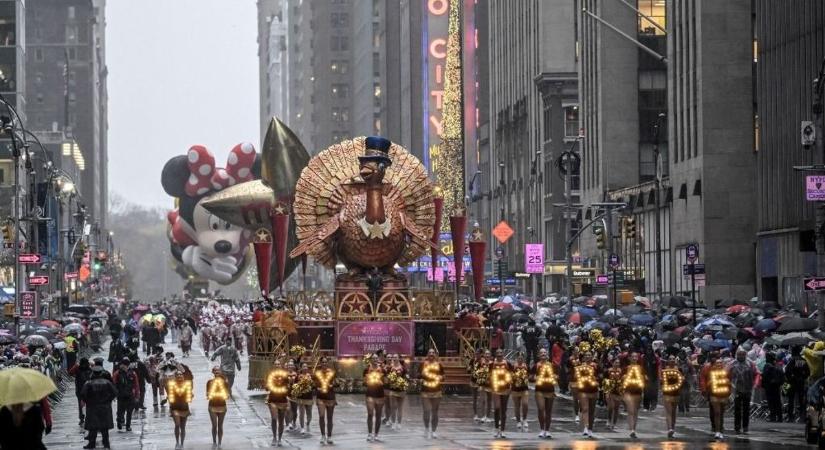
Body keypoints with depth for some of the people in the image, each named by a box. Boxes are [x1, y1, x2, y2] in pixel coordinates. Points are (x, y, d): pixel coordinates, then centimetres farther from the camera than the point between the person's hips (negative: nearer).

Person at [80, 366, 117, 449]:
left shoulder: (89, 384, -8)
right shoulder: (107, 383, -3)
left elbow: (83, 394, -17)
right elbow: (115, 392, -7)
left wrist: (87, 401, -1)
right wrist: (108, 400, 4)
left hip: (92, 407, -2)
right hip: (105, 407, 2)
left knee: (93, 427, 2)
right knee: (105, 427, 10)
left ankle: (91, 443, 1)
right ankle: (106, 443, 12)